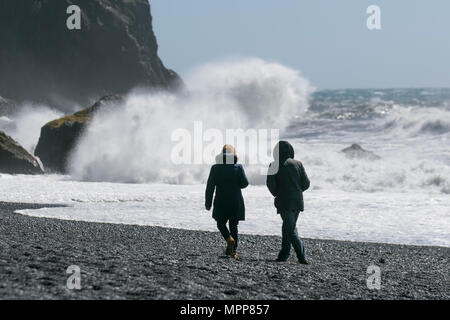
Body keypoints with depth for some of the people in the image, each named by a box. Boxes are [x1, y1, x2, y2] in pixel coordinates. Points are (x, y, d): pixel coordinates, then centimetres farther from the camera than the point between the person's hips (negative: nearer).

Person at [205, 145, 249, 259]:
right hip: (236, 202, 1)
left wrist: (208, 203, 4)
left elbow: (210, 186, -3)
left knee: (221, 224, 14)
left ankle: (229, 239, -14)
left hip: (221, 203, -1)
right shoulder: (238, 168, -4)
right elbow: (244, 183, -9)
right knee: (233, 226, 10)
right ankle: (233, 250, 7)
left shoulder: (216, 168, -4)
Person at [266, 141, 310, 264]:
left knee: (290, 230, -4)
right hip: (297, 201, 4)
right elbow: (306, 183, 3)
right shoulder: (298, 164, 3)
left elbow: (270, 184, -9)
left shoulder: (275, 166, -6)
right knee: (289, 228, 16)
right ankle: (284, 254, 19)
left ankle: (302, 256, -15)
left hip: (284, 202, -4)